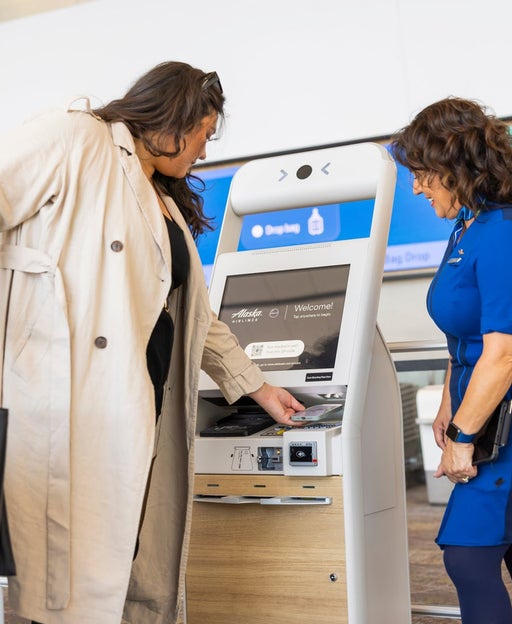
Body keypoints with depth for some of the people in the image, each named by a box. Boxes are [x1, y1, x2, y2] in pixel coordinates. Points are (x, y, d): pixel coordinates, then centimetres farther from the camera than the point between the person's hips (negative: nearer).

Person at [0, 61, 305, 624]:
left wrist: (257, 388, 31)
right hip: (70, 402, -8)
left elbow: (192, 312, 30)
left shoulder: (167, 205, 27)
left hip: (137, 413, 8)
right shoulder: (73, 140, 2)